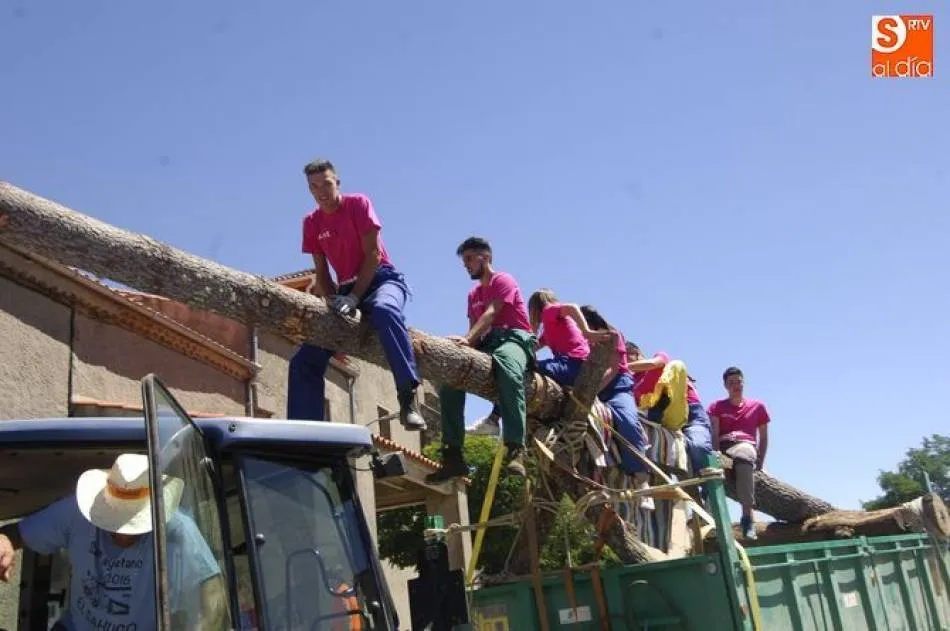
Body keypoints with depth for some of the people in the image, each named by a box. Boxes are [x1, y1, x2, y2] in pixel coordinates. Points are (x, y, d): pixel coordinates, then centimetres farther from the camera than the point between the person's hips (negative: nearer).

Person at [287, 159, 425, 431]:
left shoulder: (358, 203, -7)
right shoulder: (311, 223, 7)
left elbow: (373, 254, -13)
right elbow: (321, 273, 8)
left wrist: (353, 298, -20)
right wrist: (334, 301, -12)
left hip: (381, 279, -6)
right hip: (346, 288, 6)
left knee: (383, 310, -44)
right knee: (304, 360, -4)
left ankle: (408, 396, -47)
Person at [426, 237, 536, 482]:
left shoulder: (503, 280, 4)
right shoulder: (473, 294, 27)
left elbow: (490, 314, -13)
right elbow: (475, 328, 15)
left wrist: (467, 338, -29)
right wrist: (464, 341, -9)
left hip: (514, 337, -7)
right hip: (487, 343, 7)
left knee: (509, 372, -42)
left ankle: (515, 450, -53)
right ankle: (453, 457, -23)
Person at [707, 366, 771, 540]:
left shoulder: (757, 406, 24)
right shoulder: (717, 406, 23)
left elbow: (763, 437, 21)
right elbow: (714, 434, 8)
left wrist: (760, 461, 6)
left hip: (746, 445, -1)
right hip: (722, 447, 1)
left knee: (743, 459, -42)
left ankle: (747, 516, -45)